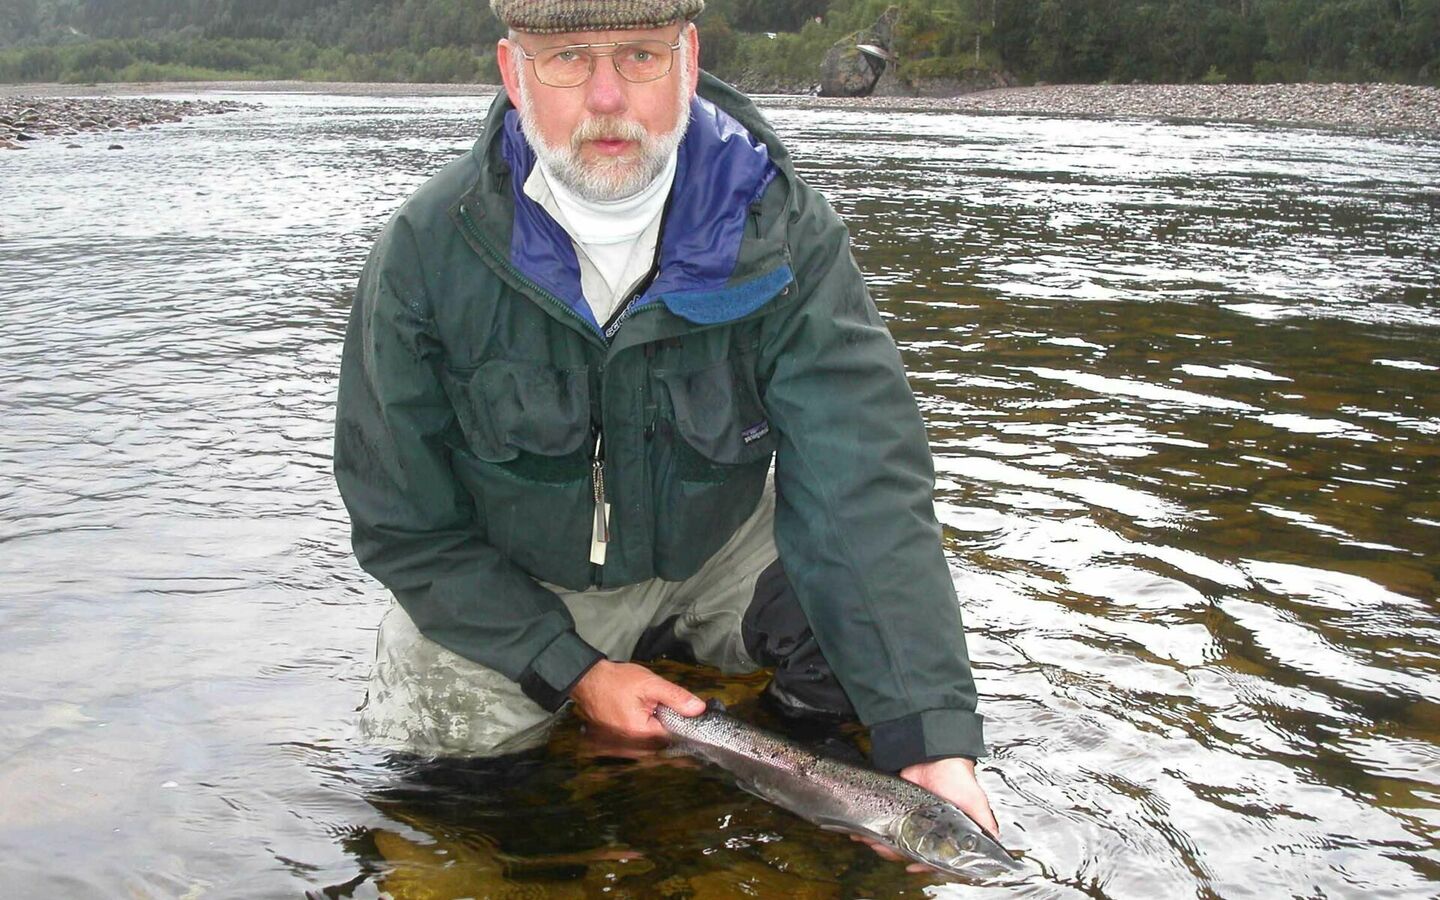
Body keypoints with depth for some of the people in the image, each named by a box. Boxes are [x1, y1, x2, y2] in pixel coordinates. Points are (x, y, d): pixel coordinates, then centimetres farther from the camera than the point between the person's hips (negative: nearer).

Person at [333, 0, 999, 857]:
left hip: (719, 550, 0)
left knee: (887, 619, -21)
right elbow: (405, 525, -14)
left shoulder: (787, 235, -23)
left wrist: (933, 744, -42)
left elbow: (864, 487, -32)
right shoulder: (427, 253, -22)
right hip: (512, 586, 1)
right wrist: (570, 668, -21)